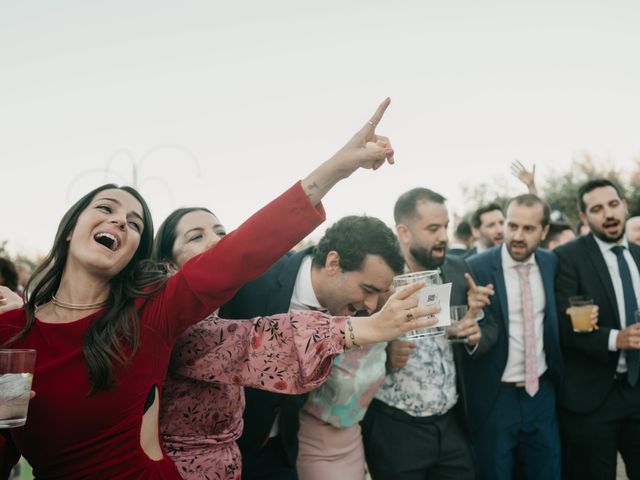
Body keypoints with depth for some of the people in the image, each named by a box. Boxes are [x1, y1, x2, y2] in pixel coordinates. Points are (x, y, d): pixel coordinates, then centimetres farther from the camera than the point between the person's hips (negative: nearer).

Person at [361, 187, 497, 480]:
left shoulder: (458, 269, 3)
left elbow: (490, 329, 10)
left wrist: (476, 333, -11)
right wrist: (386, 357, -27)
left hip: (452, 425, 5)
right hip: (393, 430, -4)